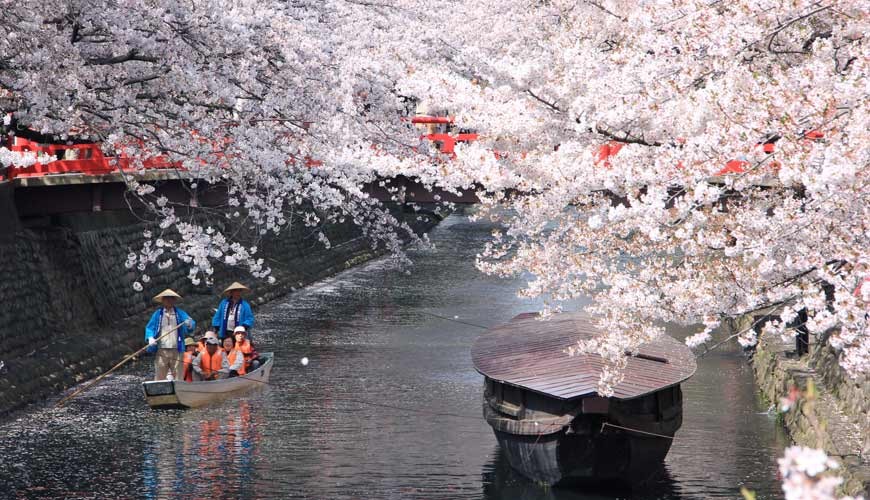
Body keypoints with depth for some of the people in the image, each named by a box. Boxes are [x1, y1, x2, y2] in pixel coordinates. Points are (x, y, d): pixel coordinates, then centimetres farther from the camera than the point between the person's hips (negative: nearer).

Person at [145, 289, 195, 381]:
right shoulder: (157, 314, 14)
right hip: (161, 351, 0)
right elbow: (149, 327, 8)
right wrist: (150, 338, -12)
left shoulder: (180, 314, 13)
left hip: (176, 350, 0)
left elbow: (192, 324, 2)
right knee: (159, 377, -4)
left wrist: (190, 324, -23)